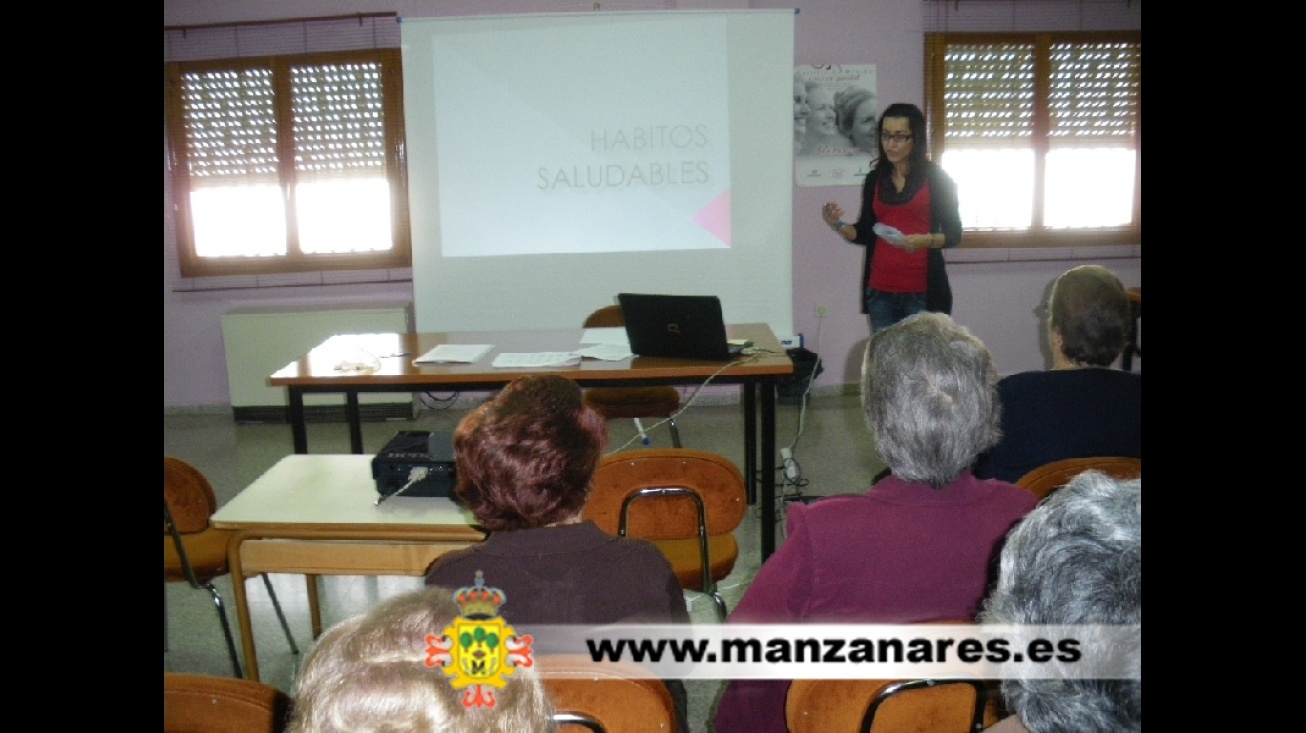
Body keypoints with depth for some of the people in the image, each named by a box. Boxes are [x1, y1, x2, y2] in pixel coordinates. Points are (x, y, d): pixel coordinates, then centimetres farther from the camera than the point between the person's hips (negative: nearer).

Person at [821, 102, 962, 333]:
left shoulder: (937, 178, 0)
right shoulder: (875, 179, 11)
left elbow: (954, 234, 0)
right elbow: (866, 233, 13)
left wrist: (925, 240, -20)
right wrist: (839, 226, -7)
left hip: (923, 291, -3)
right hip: (880, 291, 3)